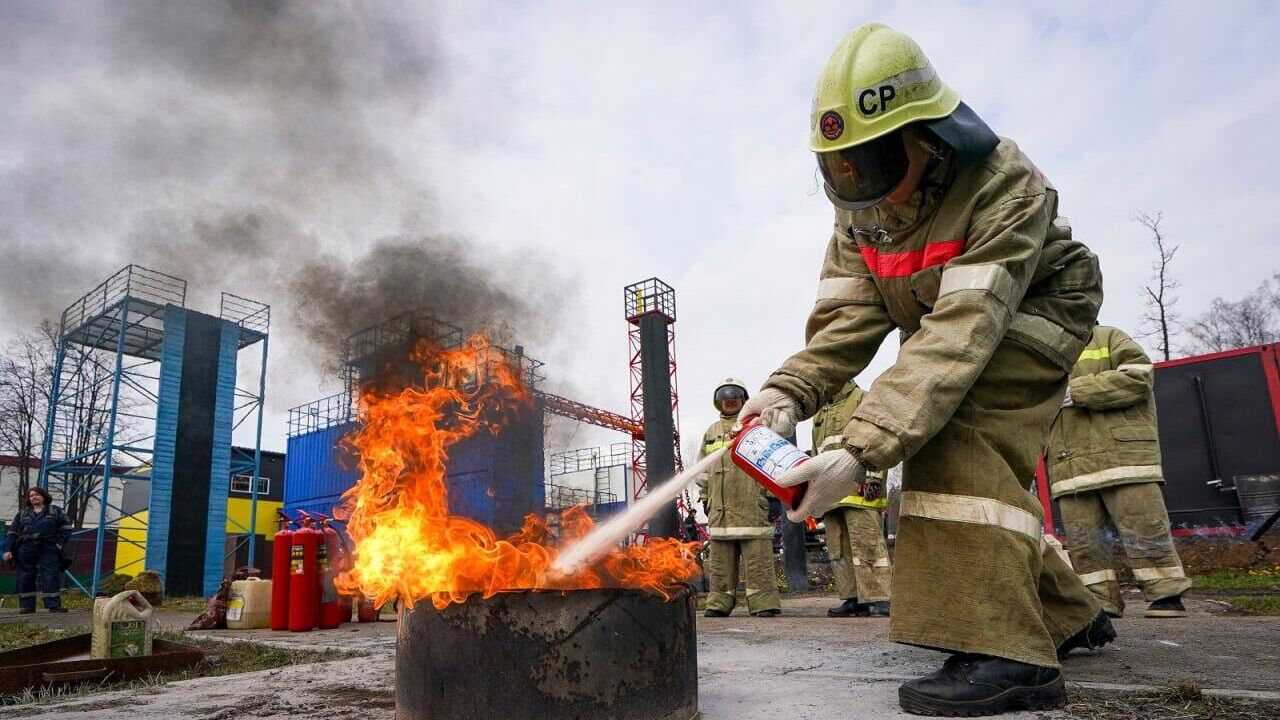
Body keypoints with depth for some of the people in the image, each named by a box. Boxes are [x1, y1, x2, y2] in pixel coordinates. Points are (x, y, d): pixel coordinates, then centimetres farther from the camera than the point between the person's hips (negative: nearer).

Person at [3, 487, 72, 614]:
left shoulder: (56, 511, 12)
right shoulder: (22, 514, 18)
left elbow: (66, 529, 8)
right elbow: (12, 533, 14)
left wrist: (60, 543, -4)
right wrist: (8, 550, 3)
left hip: (48, 550, -2)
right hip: (26, 550, 3)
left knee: (51, 576, -7)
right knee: (25, 578, 4)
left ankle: (54, 605, -7)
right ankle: (27, 606, 13)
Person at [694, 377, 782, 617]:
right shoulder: (711, 432, 20)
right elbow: (702, 470, 24)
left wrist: (772, 495, -2)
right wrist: (705, 498, 19)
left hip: (752, 505, -4)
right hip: (720, 508, 4)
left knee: (758, 559, -6)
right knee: (720, 561, 6)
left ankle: (765, 604, -2)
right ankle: (719, 603, 12)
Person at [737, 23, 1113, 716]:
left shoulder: (1006, 187, -35)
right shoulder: (859, 204, -13)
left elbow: (963, 333, -45)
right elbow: (847, 317, -18)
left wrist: (862, 451, -55)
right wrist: (788, 391, -37)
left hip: (1034, 313, -7)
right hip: (945, 325, 7)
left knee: (955, 430, -32)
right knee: (973, 475, 10)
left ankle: (1000, 649, -32)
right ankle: (1067, 615, 32)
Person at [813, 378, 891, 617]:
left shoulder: (863, 400, 5)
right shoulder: (820, 414, 29)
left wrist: (873, 476, -16)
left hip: (859, 489, -8)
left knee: (866, 544, -11)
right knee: (839, 549, 6)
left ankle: (879, 599, -9)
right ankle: (853, 598, 10)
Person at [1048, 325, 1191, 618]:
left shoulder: (1108, 338, 7)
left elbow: (1138, 378, -10)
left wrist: (1076, 391, -13)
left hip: (1121, 453, -5)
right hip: (1071, 465, 5)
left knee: (1143, 528, -4)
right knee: (1081, 537, 1)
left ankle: (1166, 596, 6)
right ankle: (1101, 600, 6)